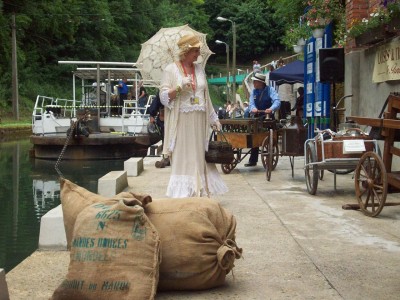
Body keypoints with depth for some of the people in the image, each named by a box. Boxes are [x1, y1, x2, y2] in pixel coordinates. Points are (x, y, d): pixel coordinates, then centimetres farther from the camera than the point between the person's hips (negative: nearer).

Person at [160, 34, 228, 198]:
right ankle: (182, 194, 0)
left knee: (199, 158, 6)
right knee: (182, 160, -5)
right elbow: (164, 97, -6)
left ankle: (200, 191, 14)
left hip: (199, 122, 5)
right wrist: (179, 87, -21)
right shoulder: (171, 70, -1)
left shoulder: (199, 69, 13)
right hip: (181, 122, -5)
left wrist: (214, 118, 17)